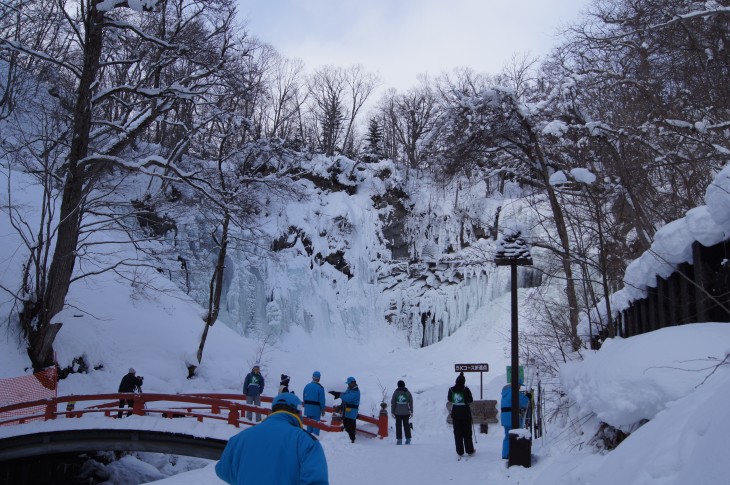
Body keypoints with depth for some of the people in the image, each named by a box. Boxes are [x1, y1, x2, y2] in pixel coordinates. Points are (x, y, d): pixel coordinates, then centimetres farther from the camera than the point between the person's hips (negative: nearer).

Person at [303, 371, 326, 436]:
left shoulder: (307, 386, 6)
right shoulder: (320, 387, -11)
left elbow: (304, 398, 11)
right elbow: (322, 400, -11)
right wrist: (323, 410, -3)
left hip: (307, 408, 5)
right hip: (316, 408, -5)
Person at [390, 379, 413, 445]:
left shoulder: (396, 392, -2)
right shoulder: (407, 392, 2)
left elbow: (393, 403, -3)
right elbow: (411, 402, 2)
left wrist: (392, 412, 3)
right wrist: (411, 412, 7)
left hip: (398, 412, -2)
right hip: (406, 412, 2)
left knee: (398, 426, 3)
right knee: (406, 425, 10)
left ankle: (399, 440, 0)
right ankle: (408, 439, 8)